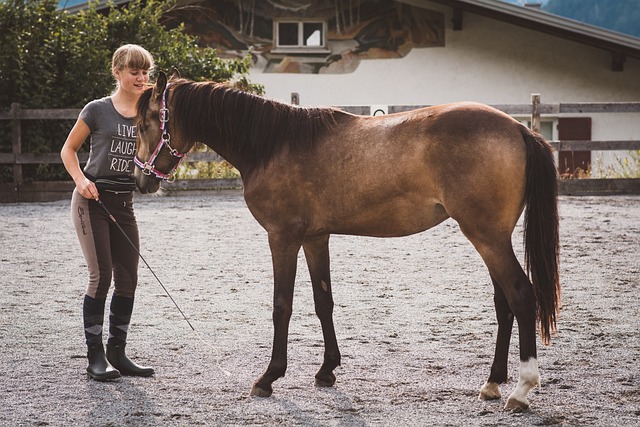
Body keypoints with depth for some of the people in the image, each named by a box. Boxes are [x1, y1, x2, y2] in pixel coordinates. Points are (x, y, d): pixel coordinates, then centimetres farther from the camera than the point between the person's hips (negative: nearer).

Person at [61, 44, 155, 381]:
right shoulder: (98, 110, -4)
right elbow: (68, 149, 3)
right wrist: (80, 180, -14)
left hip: (124, 203, 5)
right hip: (92, 200, -5)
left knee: (128, 279, 5)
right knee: (101, 276, -10)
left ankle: (117, 353, 16)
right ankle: (95, 356, -3)